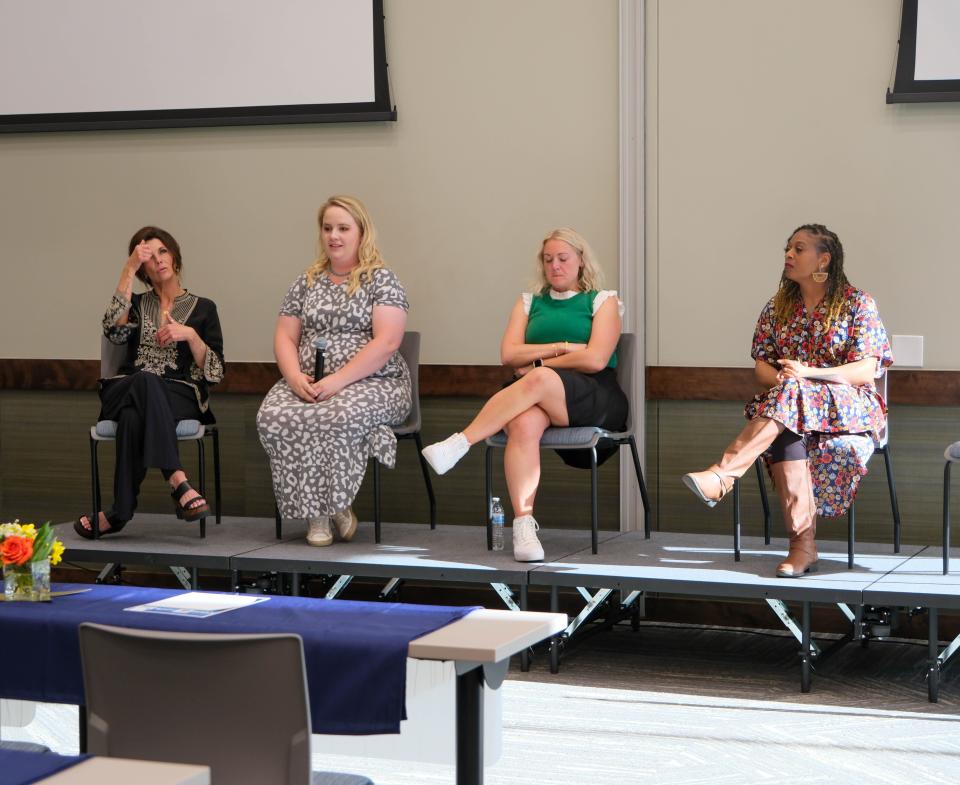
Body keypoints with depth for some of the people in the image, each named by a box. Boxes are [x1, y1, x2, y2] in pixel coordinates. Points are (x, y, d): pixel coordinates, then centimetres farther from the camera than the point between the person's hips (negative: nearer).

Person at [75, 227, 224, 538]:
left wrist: (190, 335, -10)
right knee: (146, 381, -38)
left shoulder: (203, 308, 16)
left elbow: (214, 372, 7)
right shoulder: (136, 304, 21)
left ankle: (120, 512, -37)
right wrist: (128, 270, -4)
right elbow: (114, 330, -5)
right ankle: (178, 482, -49)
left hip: (181, 397, -1)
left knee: (134, 415, -37)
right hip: (124, 391, 1)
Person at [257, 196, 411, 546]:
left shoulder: (381, 280, 1)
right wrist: (295, 377, -8)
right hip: (306, 383, 4)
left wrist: (338, 380, -19)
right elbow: (284, 337, 14)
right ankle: (316, 513, -21)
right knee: (272, 417, -29)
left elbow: (386, 343, -11)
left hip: (371, 383, -4)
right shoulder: (306, 282, 18)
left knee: (339, 415, -39)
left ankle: (335, 505, -17)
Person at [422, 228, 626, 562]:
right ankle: (523, 524, -43)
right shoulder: (529, 302, 25)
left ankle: (458, 444, -37)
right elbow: (508, 354, 9)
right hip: (539, 397, 3)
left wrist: (537, 363, 1)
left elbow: (595, 359, -3)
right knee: (524, 424, -36)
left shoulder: (602, 301, 13)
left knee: (540, 380, -37)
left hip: (595, 399, -3)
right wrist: (561, 348, -1)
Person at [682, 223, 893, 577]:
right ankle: (803, 542, -41)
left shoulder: (857, 303, 3)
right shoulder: (777, 308, 17)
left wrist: (808, 374, -21)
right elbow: (762, 366, 11)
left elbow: (867, 369, -7)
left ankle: (722, 475, -46)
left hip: (849, 407, -3)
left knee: (790, 392, -37)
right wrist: (778, 377, -15)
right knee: (785, 435, -35)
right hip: (789, 403, 3)